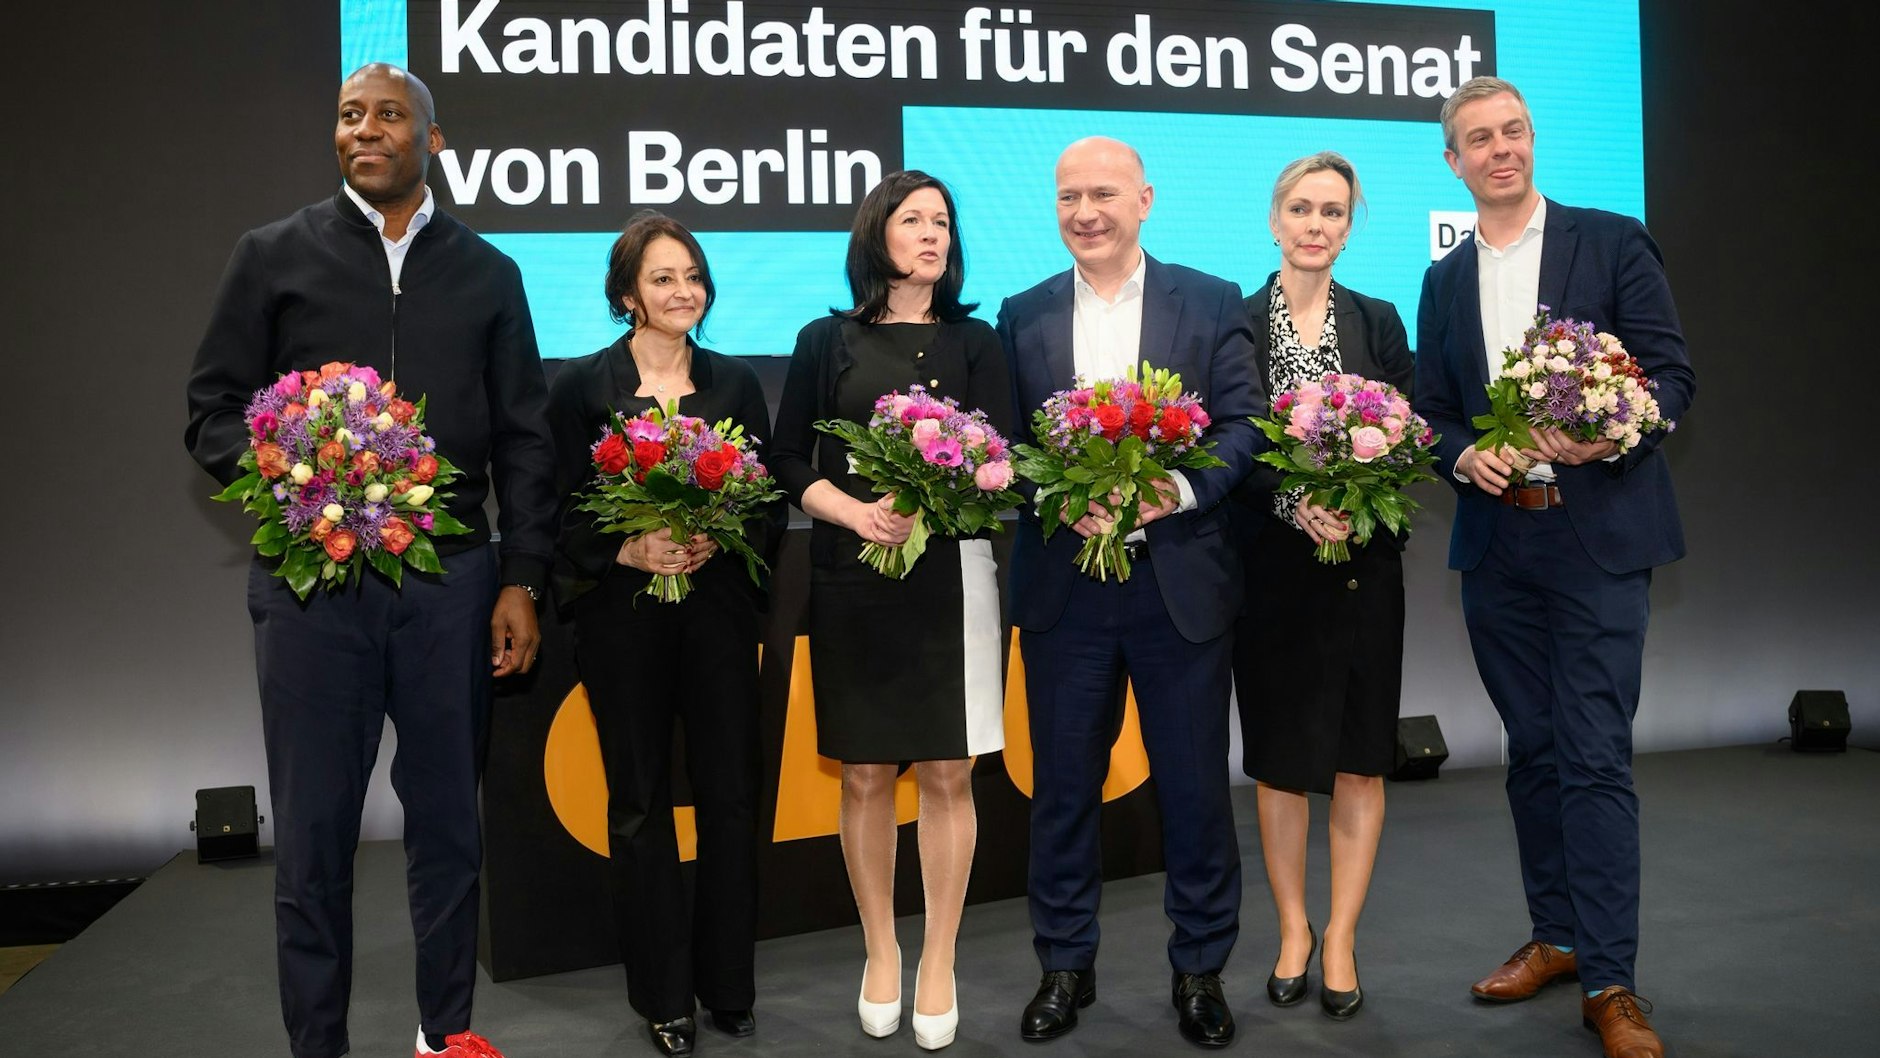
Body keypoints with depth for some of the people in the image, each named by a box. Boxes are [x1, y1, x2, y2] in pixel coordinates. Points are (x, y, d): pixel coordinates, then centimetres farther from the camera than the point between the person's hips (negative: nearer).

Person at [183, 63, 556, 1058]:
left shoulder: (486, 272, 10)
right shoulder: (274, 255, 6)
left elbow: (522, 439, 8)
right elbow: (211, 412, 6)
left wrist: (520, 580, 2)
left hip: (450, 581, 1)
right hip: (312, 581, -1)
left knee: (447, 815, 10)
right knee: (313, 826, 5)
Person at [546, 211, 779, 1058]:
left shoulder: (735, 381, 7)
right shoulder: (582, 386, 1)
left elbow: (771, 504, 6)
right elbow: (566, 513, -2)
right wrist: (633, 550, -19)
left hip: (719, 609, 2)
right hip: (623, 614, -1)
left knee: (730, 795, 4)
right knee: (640, 801, 7)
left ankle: (729, 984, 21)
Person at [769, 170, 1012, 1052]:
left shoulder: (974, 342, 9)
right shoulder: (826, 342, 7)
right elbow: (789, 462, 3)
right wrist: (857, 513, -14)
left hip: (951, 574, 0)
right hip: (851, 579, 0)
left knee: (948, 774, 1)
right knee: (864, 774, 5)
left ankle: (938, 965, 15)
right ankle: (880, 954, 23)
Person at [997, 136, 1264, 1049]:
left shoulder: (1212, 304, 3)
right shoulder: (1023, 315, 7)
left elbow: (1245, 425, -3)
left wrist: (1175, 490, -20)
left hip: (1182, 580, -1)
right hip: (1062, 586, 1)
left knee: (1195, 786, 8)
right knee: (1063, 785, 10)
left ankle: (1200, 968, 26)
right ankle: (1065, 965, 27)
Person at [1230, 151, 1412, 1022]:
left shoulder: (1379, 322, 8)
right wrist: (1293, 504, -20)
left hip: (1362, 566, 2)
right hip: (1269, 568, -1)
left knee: (1359, 755, 5)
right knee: (1279, 756, 7)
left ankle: (1341, 938, 18)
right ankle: (1292, 931, 23)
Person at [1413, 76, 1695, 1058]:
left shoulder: (1613, 241, 1)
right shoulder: (1443, 280, 13)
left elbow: (1672, 372, -4)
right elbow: (1430, 412, 12)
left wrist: (1609, 434, -22)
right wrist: (1463, 455, -10)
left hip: (1597, 533, -4)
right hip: (1495, 543, 4)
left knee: (1595, 756, -6)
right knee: (1532, 749, 12)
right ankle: (1556, 936, 25)